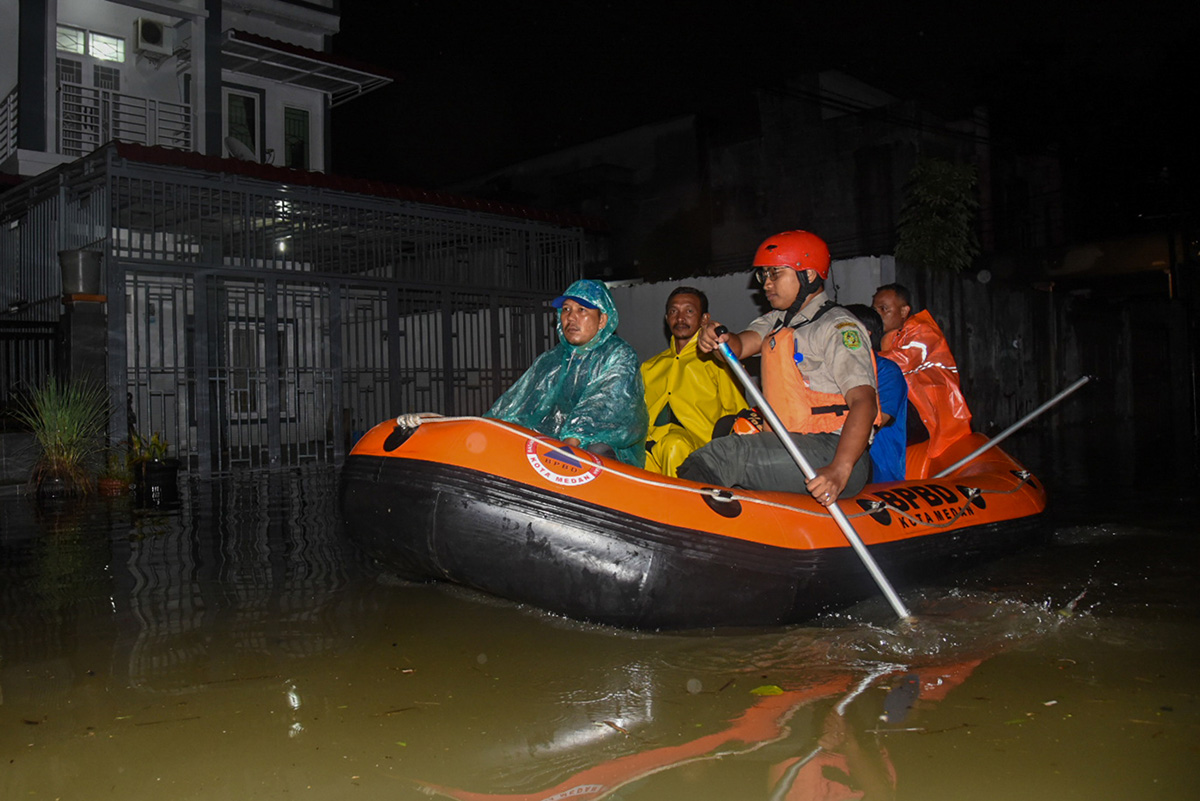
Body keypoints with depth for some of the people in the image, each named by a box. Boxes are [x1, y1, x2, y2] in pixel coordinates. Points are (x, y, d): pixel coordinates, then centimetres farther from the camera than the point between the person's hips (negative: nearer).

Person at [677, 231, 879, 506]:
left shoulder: (837, 326, -8)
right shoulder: (777, 321, 20)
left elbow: (863, 401, -20)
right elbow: (741, 345, 2)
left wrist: (839, 471, -34)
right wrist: (720, 339, -24)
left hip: (833, 451, -8)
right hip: (791, 448, 8)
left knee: (726, 453, -23)